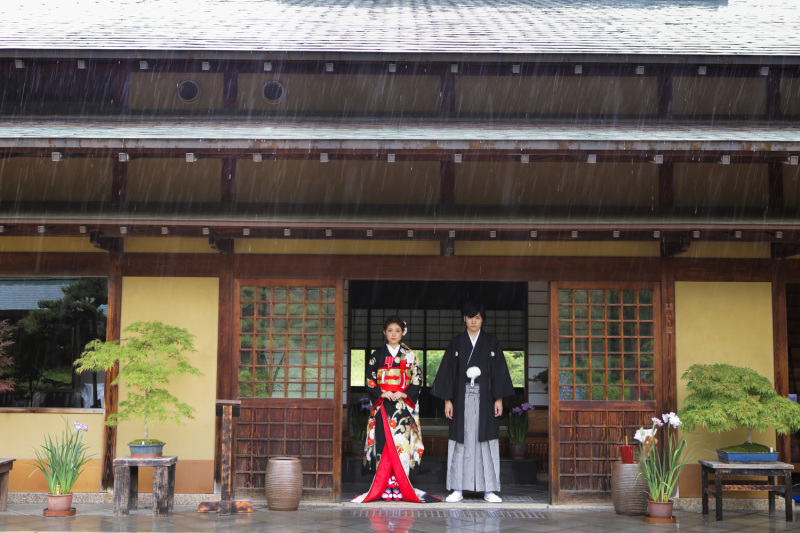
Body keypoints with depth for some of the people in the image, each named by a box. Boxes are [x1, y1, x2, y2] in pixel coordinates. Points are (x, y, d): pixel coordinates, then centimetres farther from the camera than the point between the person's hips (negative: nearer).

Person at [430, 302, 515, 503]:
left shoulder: (492, 342, 7)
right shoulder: (456, 343, 7)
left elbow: (499, 372, 5)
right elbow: (448, 372, 5)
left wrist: (499, 399, -3)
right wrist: (447, 400, -2)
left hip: (485, 399, 0)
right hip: (462, 398, 0)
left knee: (486, 441, -1)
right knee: (461, 441, -1)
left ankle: (489, 490, 3)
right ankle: (457, 489, 3)